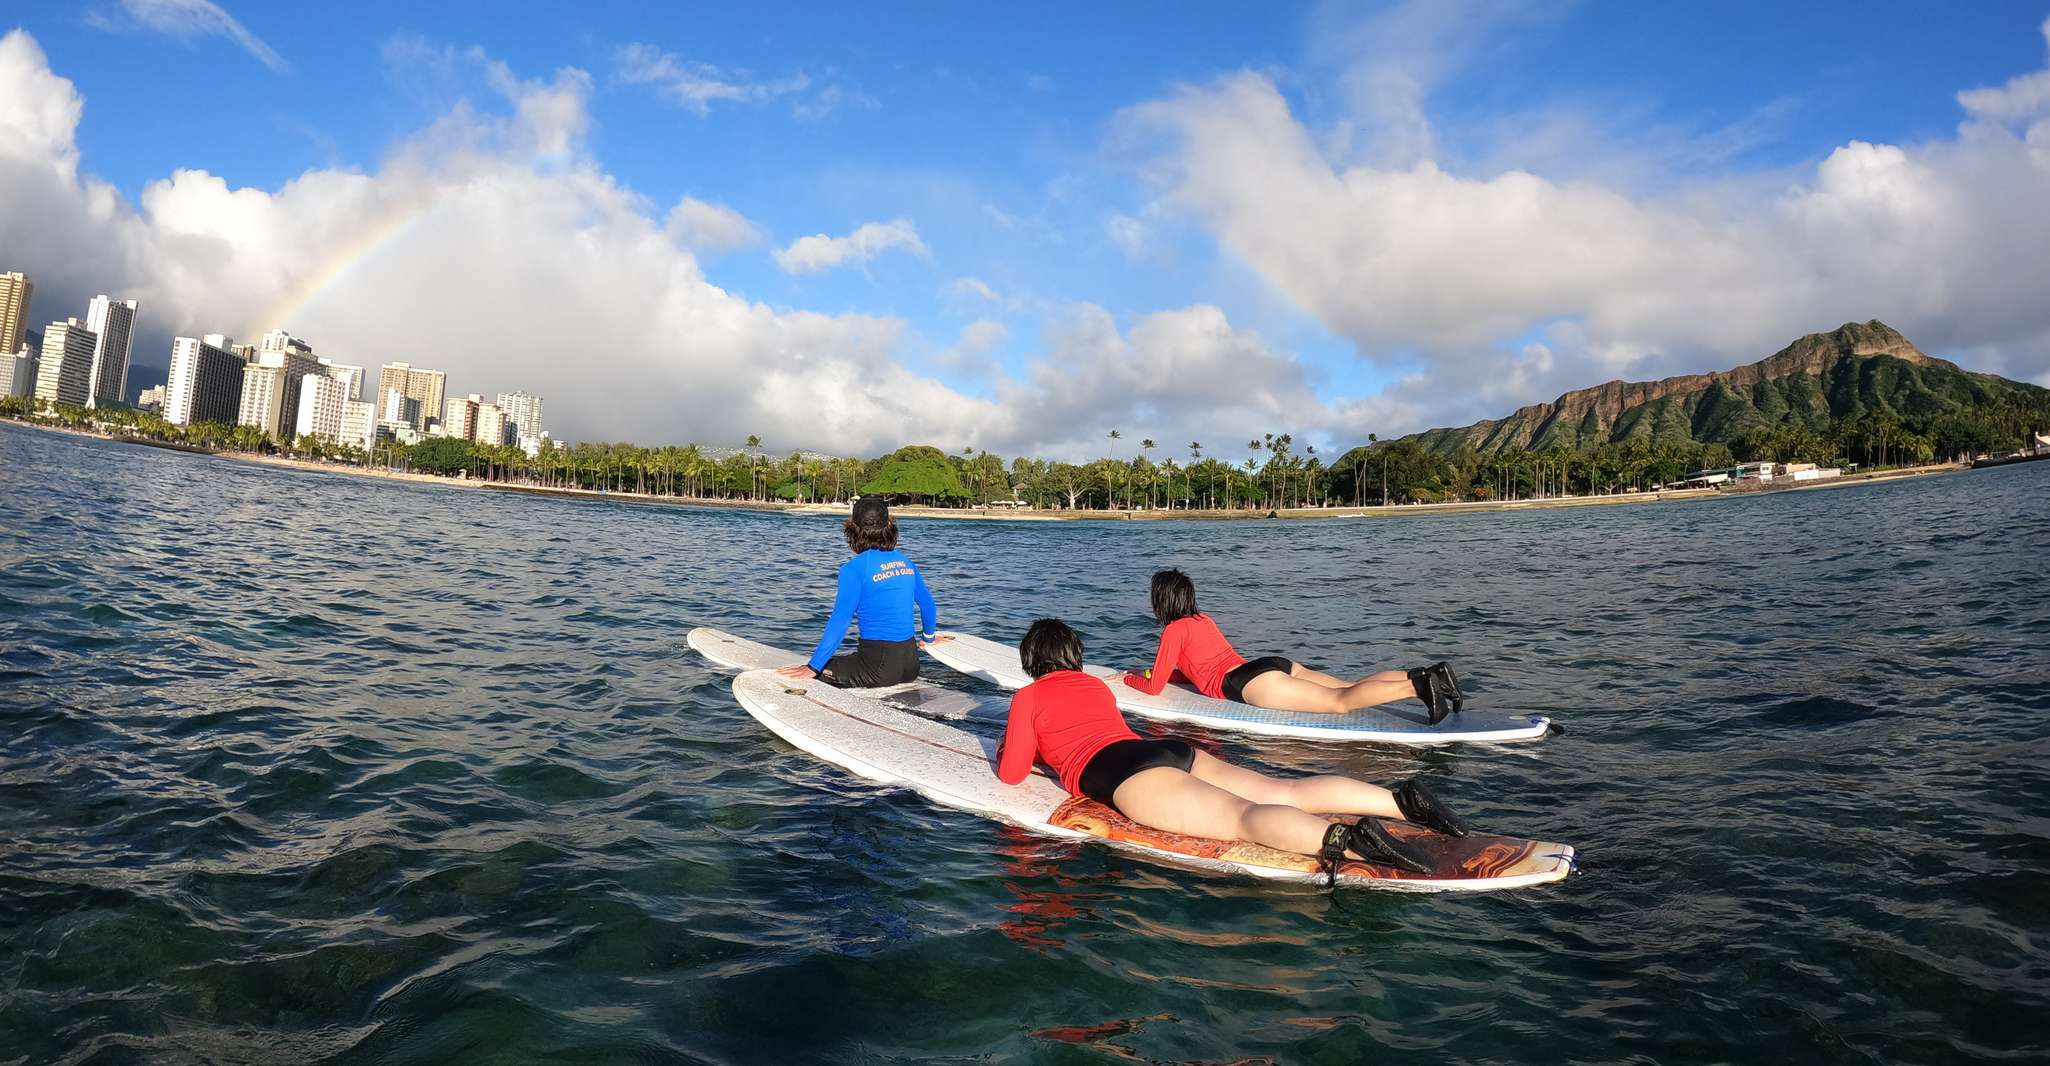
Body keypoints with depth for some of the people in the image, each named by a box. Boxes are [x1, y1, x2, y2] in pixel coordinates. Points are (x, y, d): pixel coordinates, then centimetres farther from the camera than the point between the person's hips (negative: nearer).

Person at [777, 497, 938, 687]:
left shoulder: (854, 568, -11)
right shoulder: (905, 562, 8)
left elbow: (839, 621, -15)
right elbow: (927, 604, 19)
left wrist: (813, 667, -11)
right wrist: (929, 637, 38)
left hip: (880, 667, -7)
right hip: (911, 664, 7)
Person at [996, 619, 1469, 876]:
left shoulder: (1027, 699, 13)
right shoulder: (1097, 685, 33)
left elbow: (1012, 773, 14)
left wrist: (1008, 749, 37)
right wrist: (1039, 743, 59)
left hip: (1132, 776, -7)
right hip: (1174, 751, 7)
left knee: (1244, 817, -27)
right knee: (1287, 793, -3)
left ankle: (1346, 840, -51)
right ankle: (1401, 798, -19)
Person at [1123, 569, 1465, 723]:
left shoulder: (1174, 630, 4)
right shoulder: (1203, 619, 28)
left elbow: (1154, 688, 4)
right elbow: (1198, 667, 41)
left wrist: (1129, 677, 23)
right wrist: (1157, 672, 37)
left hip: (1251, 683, -8)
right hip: (1275, 664, 8)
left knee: (1341, 702, -18)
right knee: (1350, 687, 1)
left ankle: (1420, 686, -34)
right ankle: (1428, 675, -12)